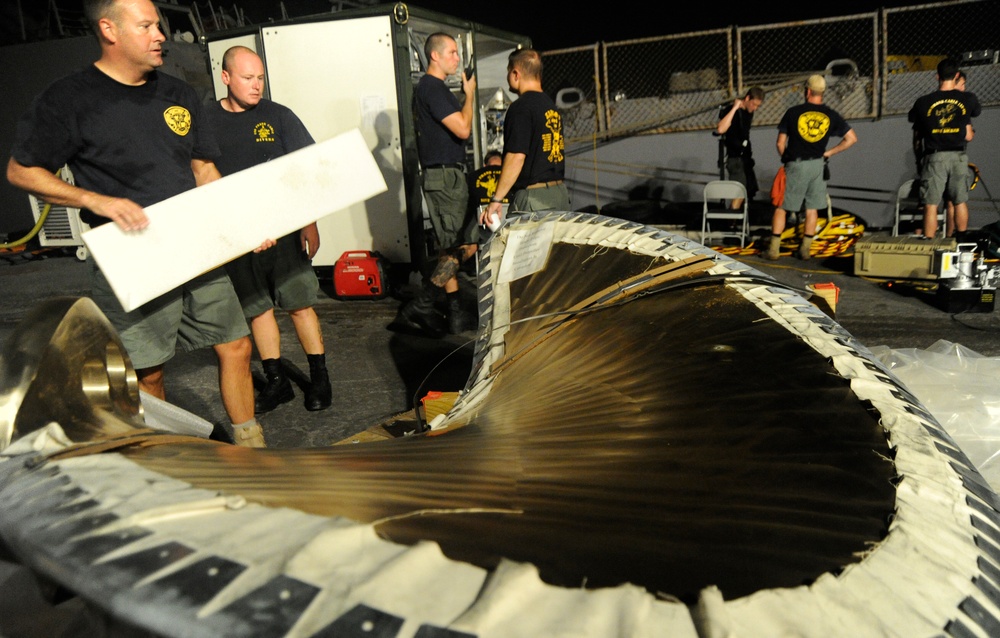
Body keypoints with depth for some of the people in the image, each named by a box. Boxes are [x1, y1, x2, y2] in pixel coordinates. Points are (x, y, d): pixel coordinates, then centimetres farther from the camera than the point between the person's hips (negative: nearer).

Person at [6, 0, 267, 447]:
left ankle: (250, 446, 23)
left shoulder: (180, 95, 10)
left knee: (236, 346, 6)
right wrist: (97, 201, -17)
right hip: (132, 265, -5)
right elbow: (21, 171, -2)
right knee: (147, 373, 5)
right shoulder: (68, 100, -6)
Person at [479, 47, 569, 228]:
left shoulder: (521, 107, -12)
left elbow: (516, 157, -20)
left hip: (533, 196, -9)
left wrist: (496, 199, -18)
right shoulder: (552, 106, 15)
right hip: (560, 192, 9)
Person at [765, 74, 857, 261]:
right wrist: (828, 153, 6)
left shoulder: (793, 112, -6)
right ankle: (806, 249, 16)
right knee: (812, 208, 12)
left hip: (795, 165, -3)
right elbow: (852, 138, 1)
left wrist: (785, 158, 13)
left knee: (781, 207, 6)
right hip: (818, 165, 3)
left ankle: (774, 248, 2)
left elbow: (780, 143, -5)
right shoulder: (831, 115, 1)